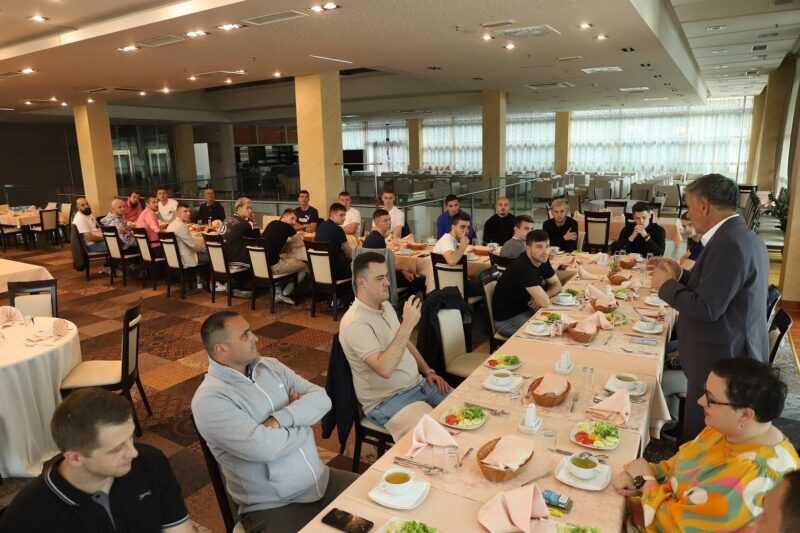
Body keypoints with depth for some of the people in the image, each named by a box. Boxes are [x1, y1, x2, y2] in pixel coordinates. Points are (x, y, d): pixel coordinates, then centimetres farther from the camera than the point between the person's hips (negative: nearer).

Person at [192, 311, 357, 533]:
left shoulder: (270, 366, 5)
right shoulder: (209, 399, -15)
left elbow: (321, 399, -2)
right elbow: (263, 447, -25)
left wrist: (279, 419, -19)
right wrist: (301, 417, -8)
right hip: (271, 507, -6)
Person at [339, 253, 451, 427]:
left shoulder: (386, 305, 9)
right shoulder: (354, 323, -21)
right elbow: (384, 369, -32)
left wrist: (428, 371, 11)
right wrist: (407, 325, -32)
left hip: (418, 383, 8)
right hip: (386, 400, -8)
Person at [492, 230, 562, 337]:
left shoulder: (542, 260, -1)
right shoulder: (523, 268, -29)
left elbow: (557, 285, 9)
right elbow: (545, 302, -31)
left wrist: (541, 297, -11)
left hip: (525, 309, 9)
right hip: (507, 319, -8)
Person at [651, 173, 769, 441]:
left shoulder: (729, 244, -23)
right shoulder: (743, 237, 9)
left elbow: (707, 308, -25)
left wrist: (666, 284, -12)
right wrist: (681, 275, 9)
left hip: (722, 362, -10)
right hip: (731, 354, 10)